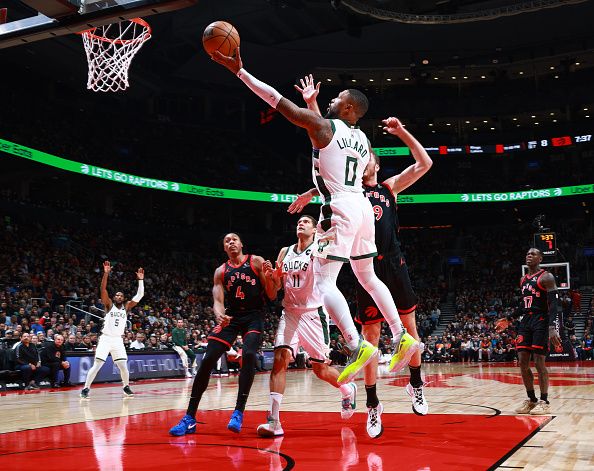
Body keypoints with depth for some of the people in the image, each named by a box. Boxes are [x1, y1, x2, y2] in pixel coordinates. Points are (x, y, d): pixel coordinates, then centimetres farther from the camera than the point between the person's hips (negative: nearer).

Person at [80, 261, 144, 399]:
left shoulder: (127, 306, 9)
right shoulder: (109, 304, 0)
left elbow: (139, 295, 1)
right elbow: (103, 289, -14)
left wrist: (140, 280, -8)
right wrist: (106, 273, -25)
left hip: (118, 340, 3)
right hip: (105, 338, -3)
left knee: (123, 366, 1)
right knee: (97, 365, -8)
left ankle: (126, 387, 22)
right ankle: (85, 389, -1)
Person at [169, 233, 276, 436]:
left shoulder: (256, 262, 1)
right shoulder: (221, 271, 9)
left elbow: (272, 296, -1)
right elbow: (218, 301, 0)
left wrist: (268, 277, -22)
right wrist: (219, 315, -23)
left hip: (254, 316, -3)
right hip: (231, 316, 3)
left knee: (248, 355, -29)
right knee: (207, 360, -9)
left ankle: (238, 413, -21)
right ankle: (189, 418, -3)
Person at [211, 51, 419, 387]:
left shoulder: (323, 126, -4)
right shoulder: (363, 140, 17)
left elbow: (277, 99, -4)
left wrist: (239, 71, 0)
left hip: (340, 211, -8)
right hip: (362, 207, 8)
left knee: (324, 282, -7)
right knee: (368, 277, 19)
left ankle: (358, 346, -18)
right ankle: (402, 338, 19)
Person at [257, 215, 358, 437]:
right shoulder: (285, 252, 10)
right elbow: (277, 286, 13)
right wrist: (272, 275, -8)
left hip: (313, 313, -4)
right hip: (289, 313, 4)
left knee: (321, 369, 5)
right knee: (280, 360, -16)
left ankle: (348, 389, 38)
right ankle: (273, 421, -17)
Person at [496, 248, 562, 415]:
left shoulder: (546, 277, -6)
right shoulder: (523, 280, 17)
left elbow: (554, 304, -13)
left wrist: (553, 329, -24)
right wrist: (508, 320, 21)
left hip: (541, 321, -7)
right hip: (525, 321, 7)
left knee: (539, 362, -7)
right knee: (522, 362, 3)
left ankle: (544, 401, 3)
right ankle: (531, 400, 15)